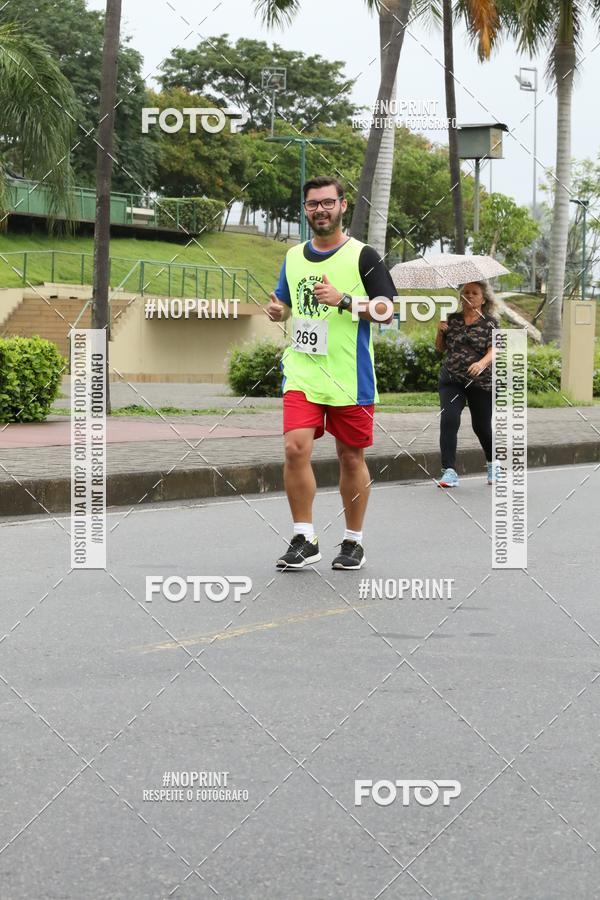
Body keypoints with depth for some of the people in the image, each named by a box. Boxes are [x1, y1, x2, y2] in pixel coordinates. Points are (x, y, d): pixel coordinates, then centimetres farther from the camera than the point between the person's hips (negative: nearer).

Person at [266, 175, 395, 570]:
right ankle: (305, 540, -4)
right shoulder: (293, 256, 12)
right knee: (295, 449, -13)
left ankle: (353, 542, 20)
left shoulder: (363, 255, -2)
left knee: (351, 459, 6)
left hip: (350, 379, -3)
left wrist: (343, 300, -21)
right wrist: (278, 310, 1)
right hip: (302, 375, 3)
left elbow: (388, 310, -7)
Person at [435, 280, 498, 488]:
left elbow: (493, 350, -10)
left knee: (482, 426, 7)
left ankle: (493, 464, 34)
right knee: (448, 420, -16)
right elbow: (440, 348, 17)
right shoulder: (452, 319, 9)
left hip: (481, 383, -2)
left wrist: (482, 363, -30)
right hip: (451, 380, 2)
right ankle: (449, 471, -16)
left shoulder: (490, 322, 0)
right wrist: (440, 331, -3)